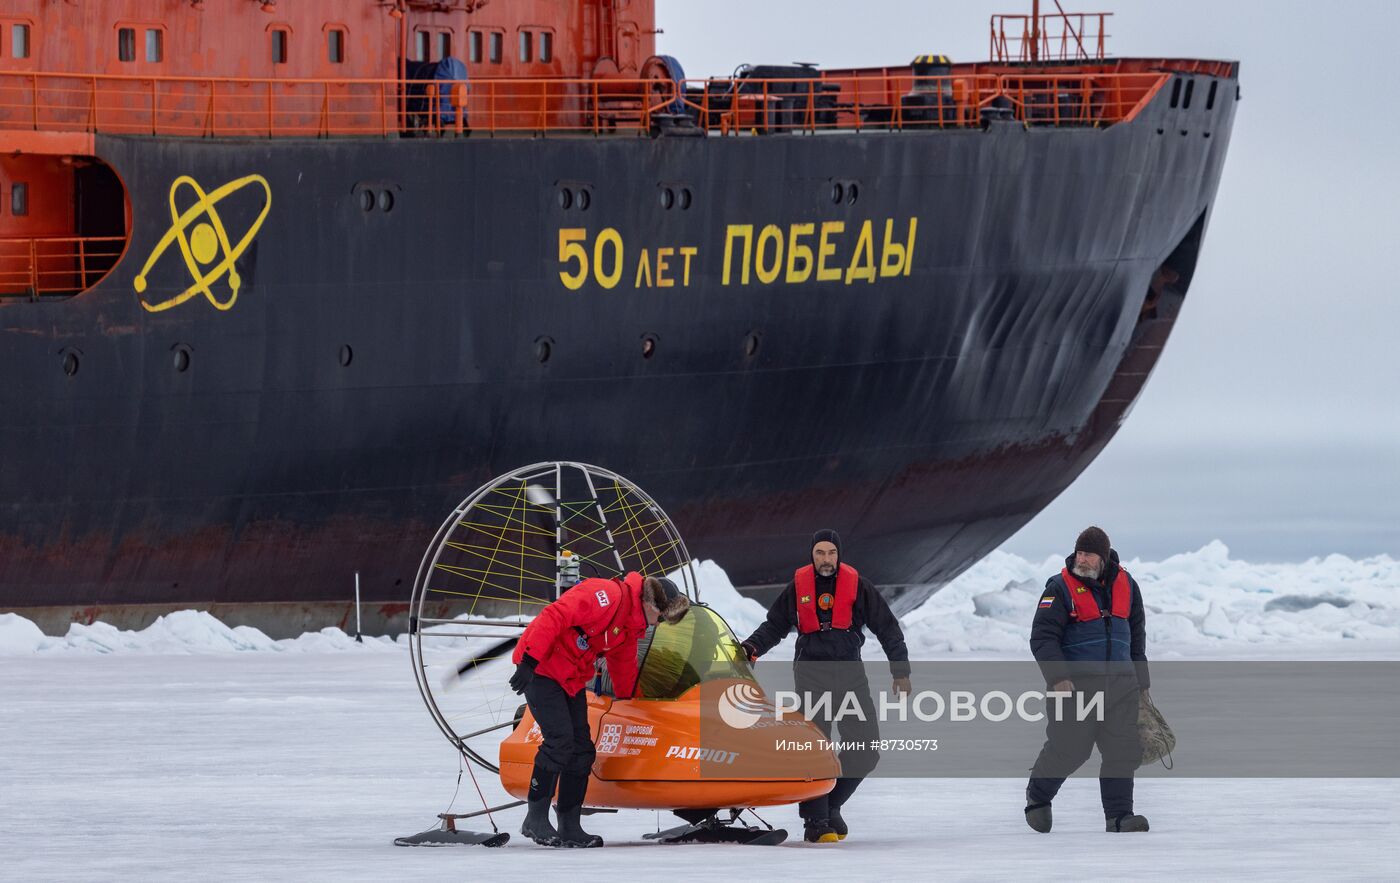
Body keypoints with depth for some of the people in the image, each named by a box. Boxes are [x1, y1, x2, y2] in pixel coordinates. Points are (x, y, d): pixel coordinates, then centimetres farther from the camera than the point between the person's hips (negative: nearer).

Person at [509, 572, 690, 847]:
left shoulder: (632, 626, 9)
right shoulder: (606, 596, -22)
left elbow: (623, 667, 26)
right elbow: (553, 617, -29)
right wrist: (529, 661, -33)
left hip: (572, 680, 10)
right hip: (540, 668, -10)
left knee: (582, 749, 3)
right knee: (560, 740, -18)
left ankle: (569, 827, 6)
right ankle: (536, 819, -11)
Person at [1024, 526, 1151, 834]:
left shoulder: (1126, 586, 12)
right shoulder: (1061, 588, -5)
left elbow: (1136, 636, 22)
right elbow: (1042, 636, -10)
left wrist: (1141, 681, 22)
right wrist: (1058, 678, -21)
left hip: (1120, 684, 4)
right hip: (1075, 685, -4)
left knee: (1123, 751, -3)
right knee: (1068, 749, -2)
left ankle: (1119, 815, 2)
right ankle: (1038, 796, 23)